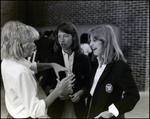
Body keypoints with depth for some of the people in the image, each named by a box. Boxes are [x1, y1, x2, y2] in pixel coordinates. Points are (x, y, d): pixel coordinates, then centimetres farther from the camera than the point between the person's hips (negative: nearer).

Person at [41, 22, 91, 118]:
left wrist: (81, 92, -12)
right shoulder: (53, 58, 0)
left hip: (77, 106, 0)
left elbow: (88, 82, 6)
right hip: (56, 106, 0)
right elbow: (45, 82, 1)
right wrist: (53, 92, -17)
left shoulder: (83, 59, 1)